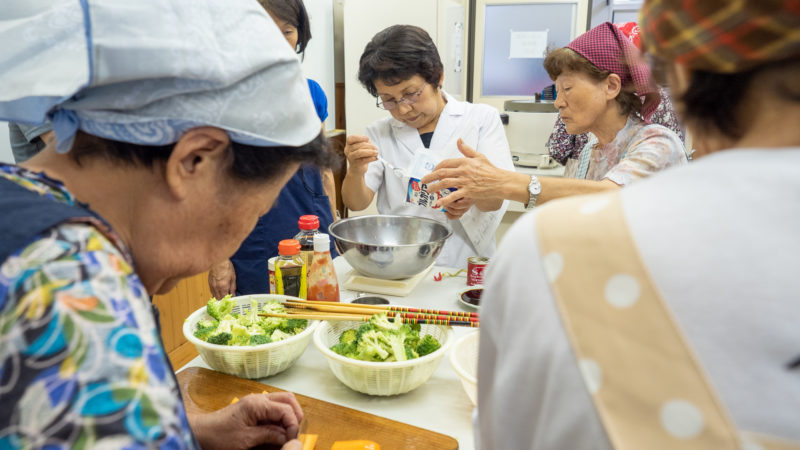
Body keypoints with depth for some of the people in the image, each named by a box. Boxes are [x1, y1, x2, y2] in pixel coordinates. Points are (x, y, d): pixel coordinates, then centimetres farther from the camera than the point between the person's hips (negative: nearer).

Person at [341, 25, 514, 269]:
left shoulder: (482, 119, 9)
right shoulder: (379, 134, 16)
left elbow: (497, 200, 1)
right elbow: (356, 203, 9)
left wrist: (475, 195, -24)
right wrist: (355, 172, -15)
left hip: (464, 265, -1)